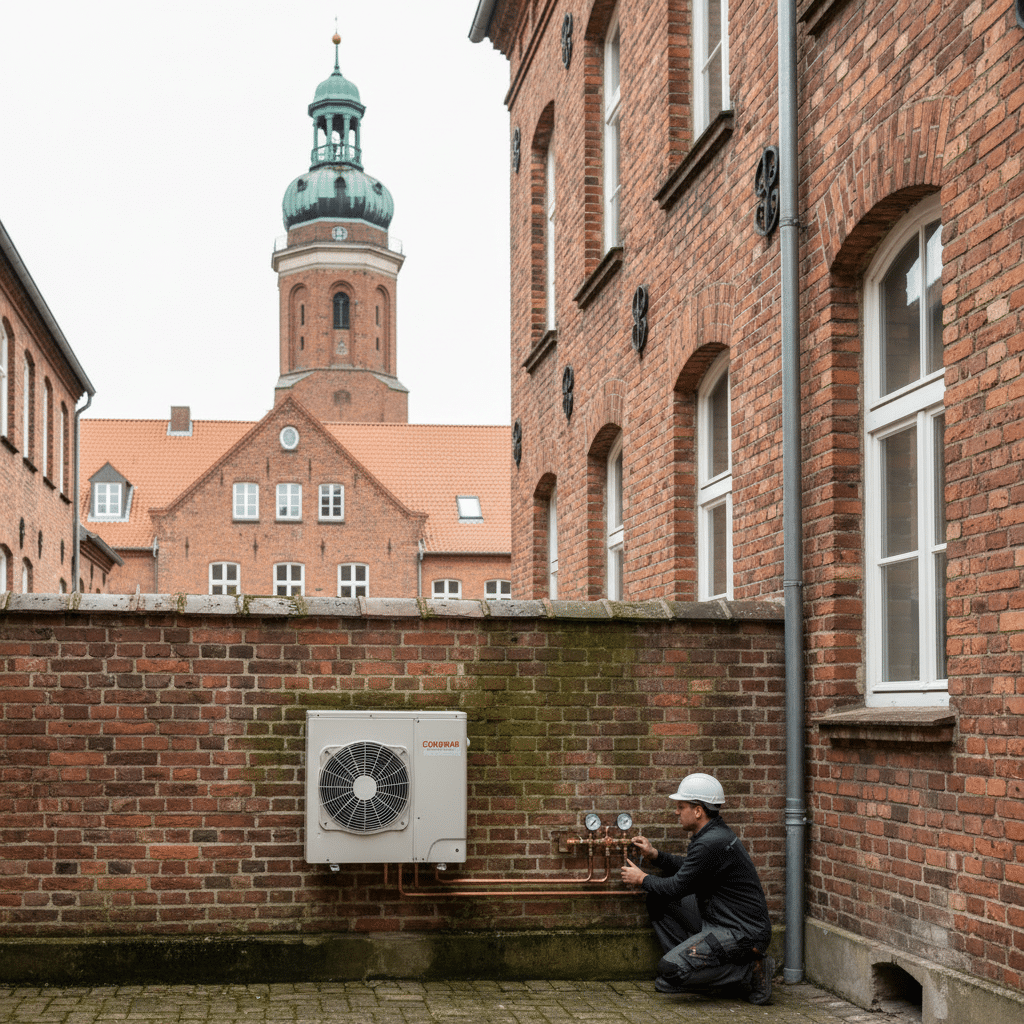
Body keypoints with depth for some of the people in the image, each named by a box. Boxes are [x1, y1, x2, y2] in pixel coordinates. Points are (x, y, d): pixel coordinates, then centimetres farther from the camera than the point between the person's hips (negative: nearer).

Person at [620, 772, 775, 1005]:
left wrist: (642, 879, 2)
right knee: (658, 900, 13)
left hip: (743, 933, -10)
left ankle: (749, 970, -10)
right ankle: (689, 963, 13)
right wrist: (655, 855, 16)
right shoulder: (716, 833, 9)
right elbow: (688, 869, 26)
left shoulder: (712, 844, -23)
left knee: (671, 968, -22)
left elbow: (677, 887, -15)